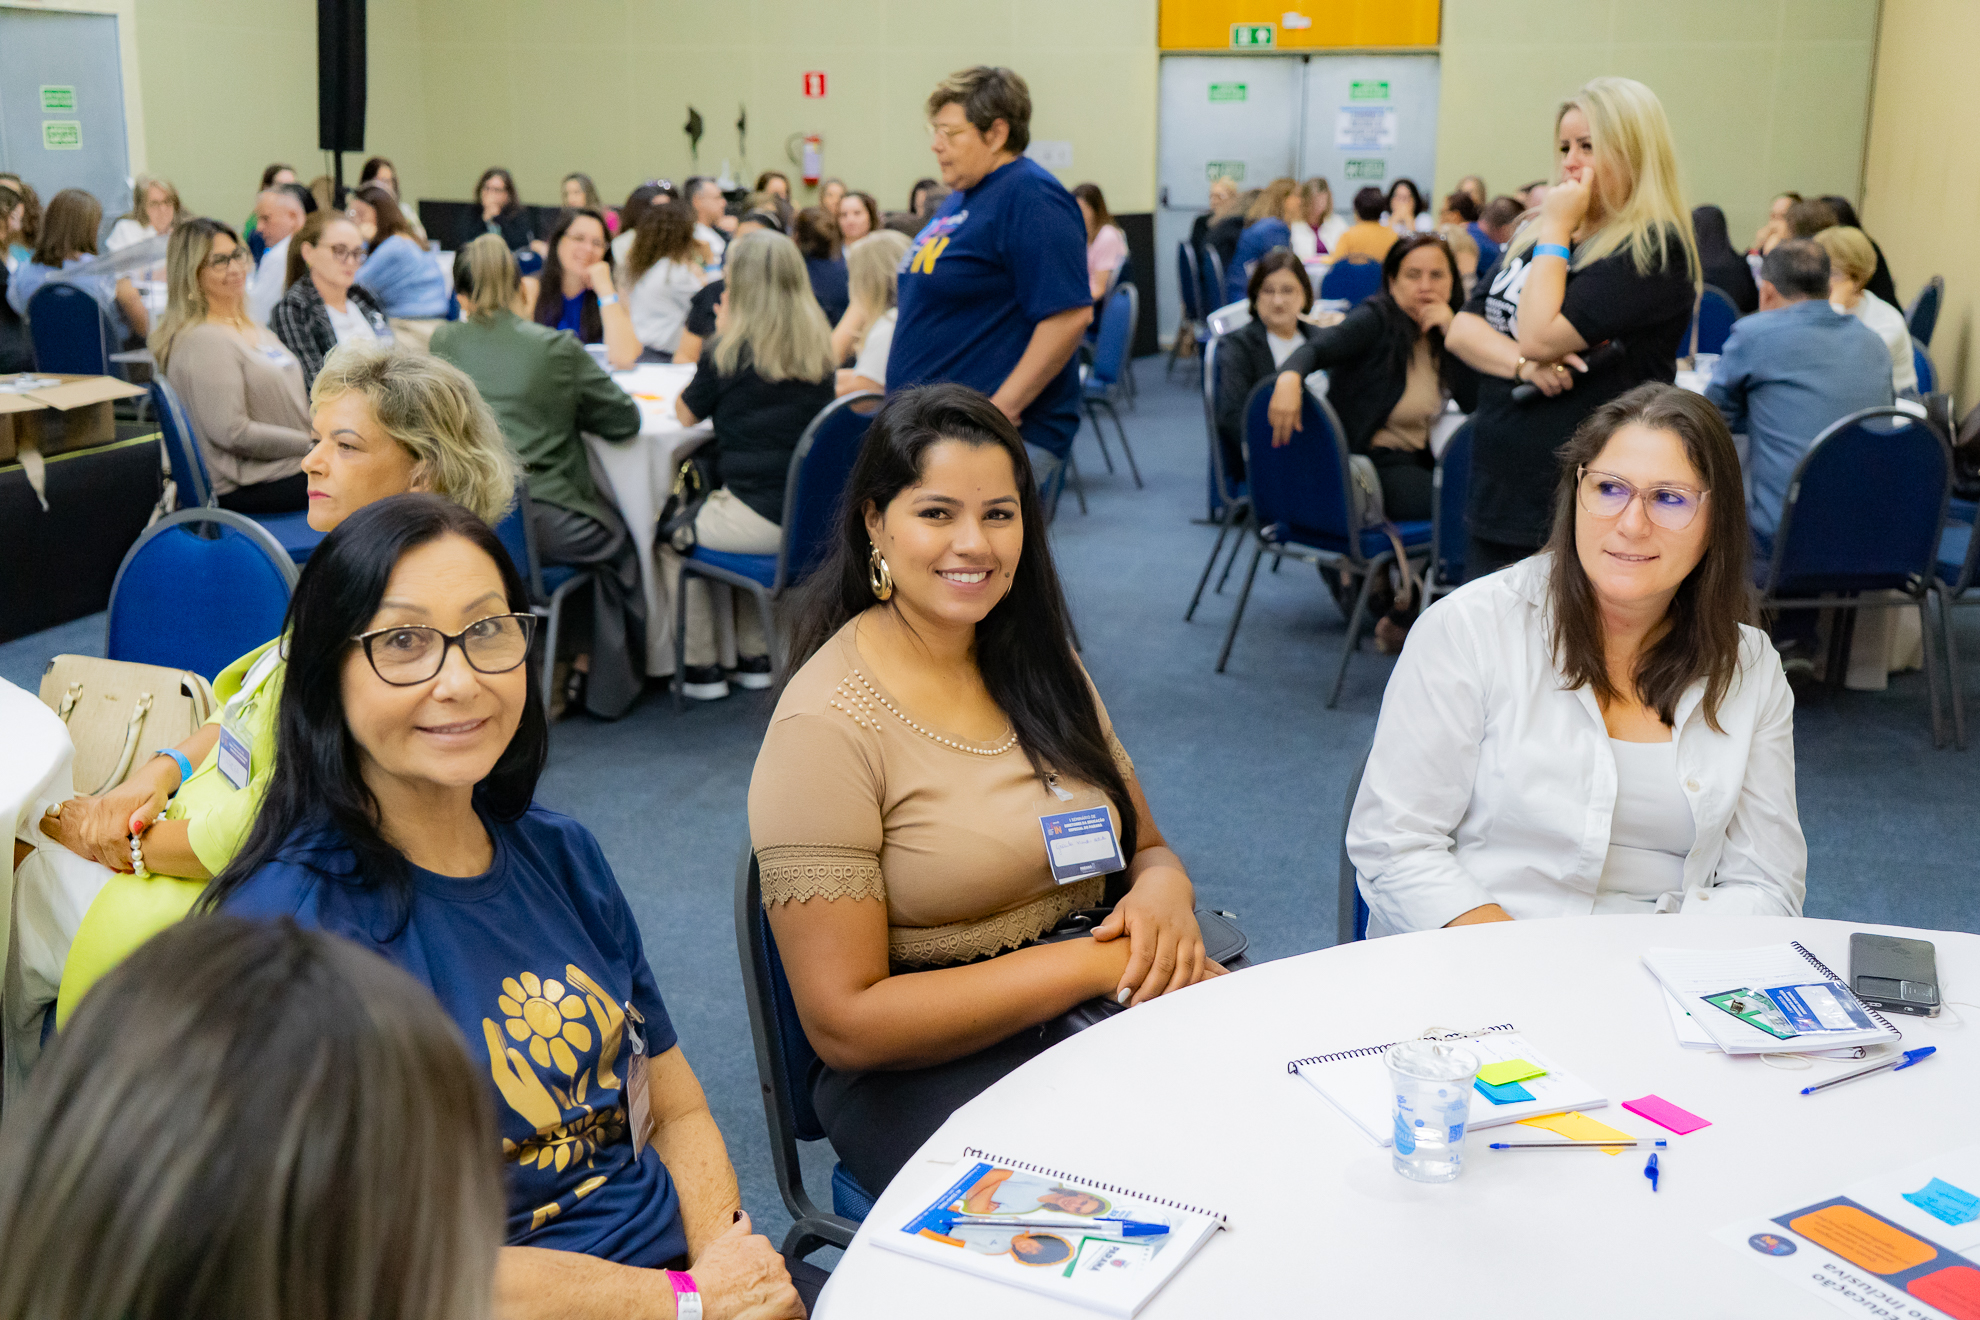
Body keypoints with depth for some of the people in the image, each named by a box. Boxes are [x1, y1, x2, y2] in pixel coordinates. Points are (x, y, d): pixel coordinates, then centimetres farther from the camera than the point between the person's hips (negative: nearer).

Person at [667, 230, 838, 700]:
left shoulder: (730, 350, -11)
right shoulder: (819, 346, 5)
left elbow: (686, 413, 4)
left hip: (761, 515, -7)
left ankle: (700, 666, 21)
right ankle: (754, 657, 32)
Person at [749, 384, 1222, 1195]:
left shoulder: (1041, 666, 11)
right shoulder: (827, 725, -11)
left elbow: (1148, 849, 17)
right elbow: (844, 1023, -14)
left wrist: (1162, 889, -9)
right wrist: (1096, 963, -17)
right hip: (926, 1072, -6)